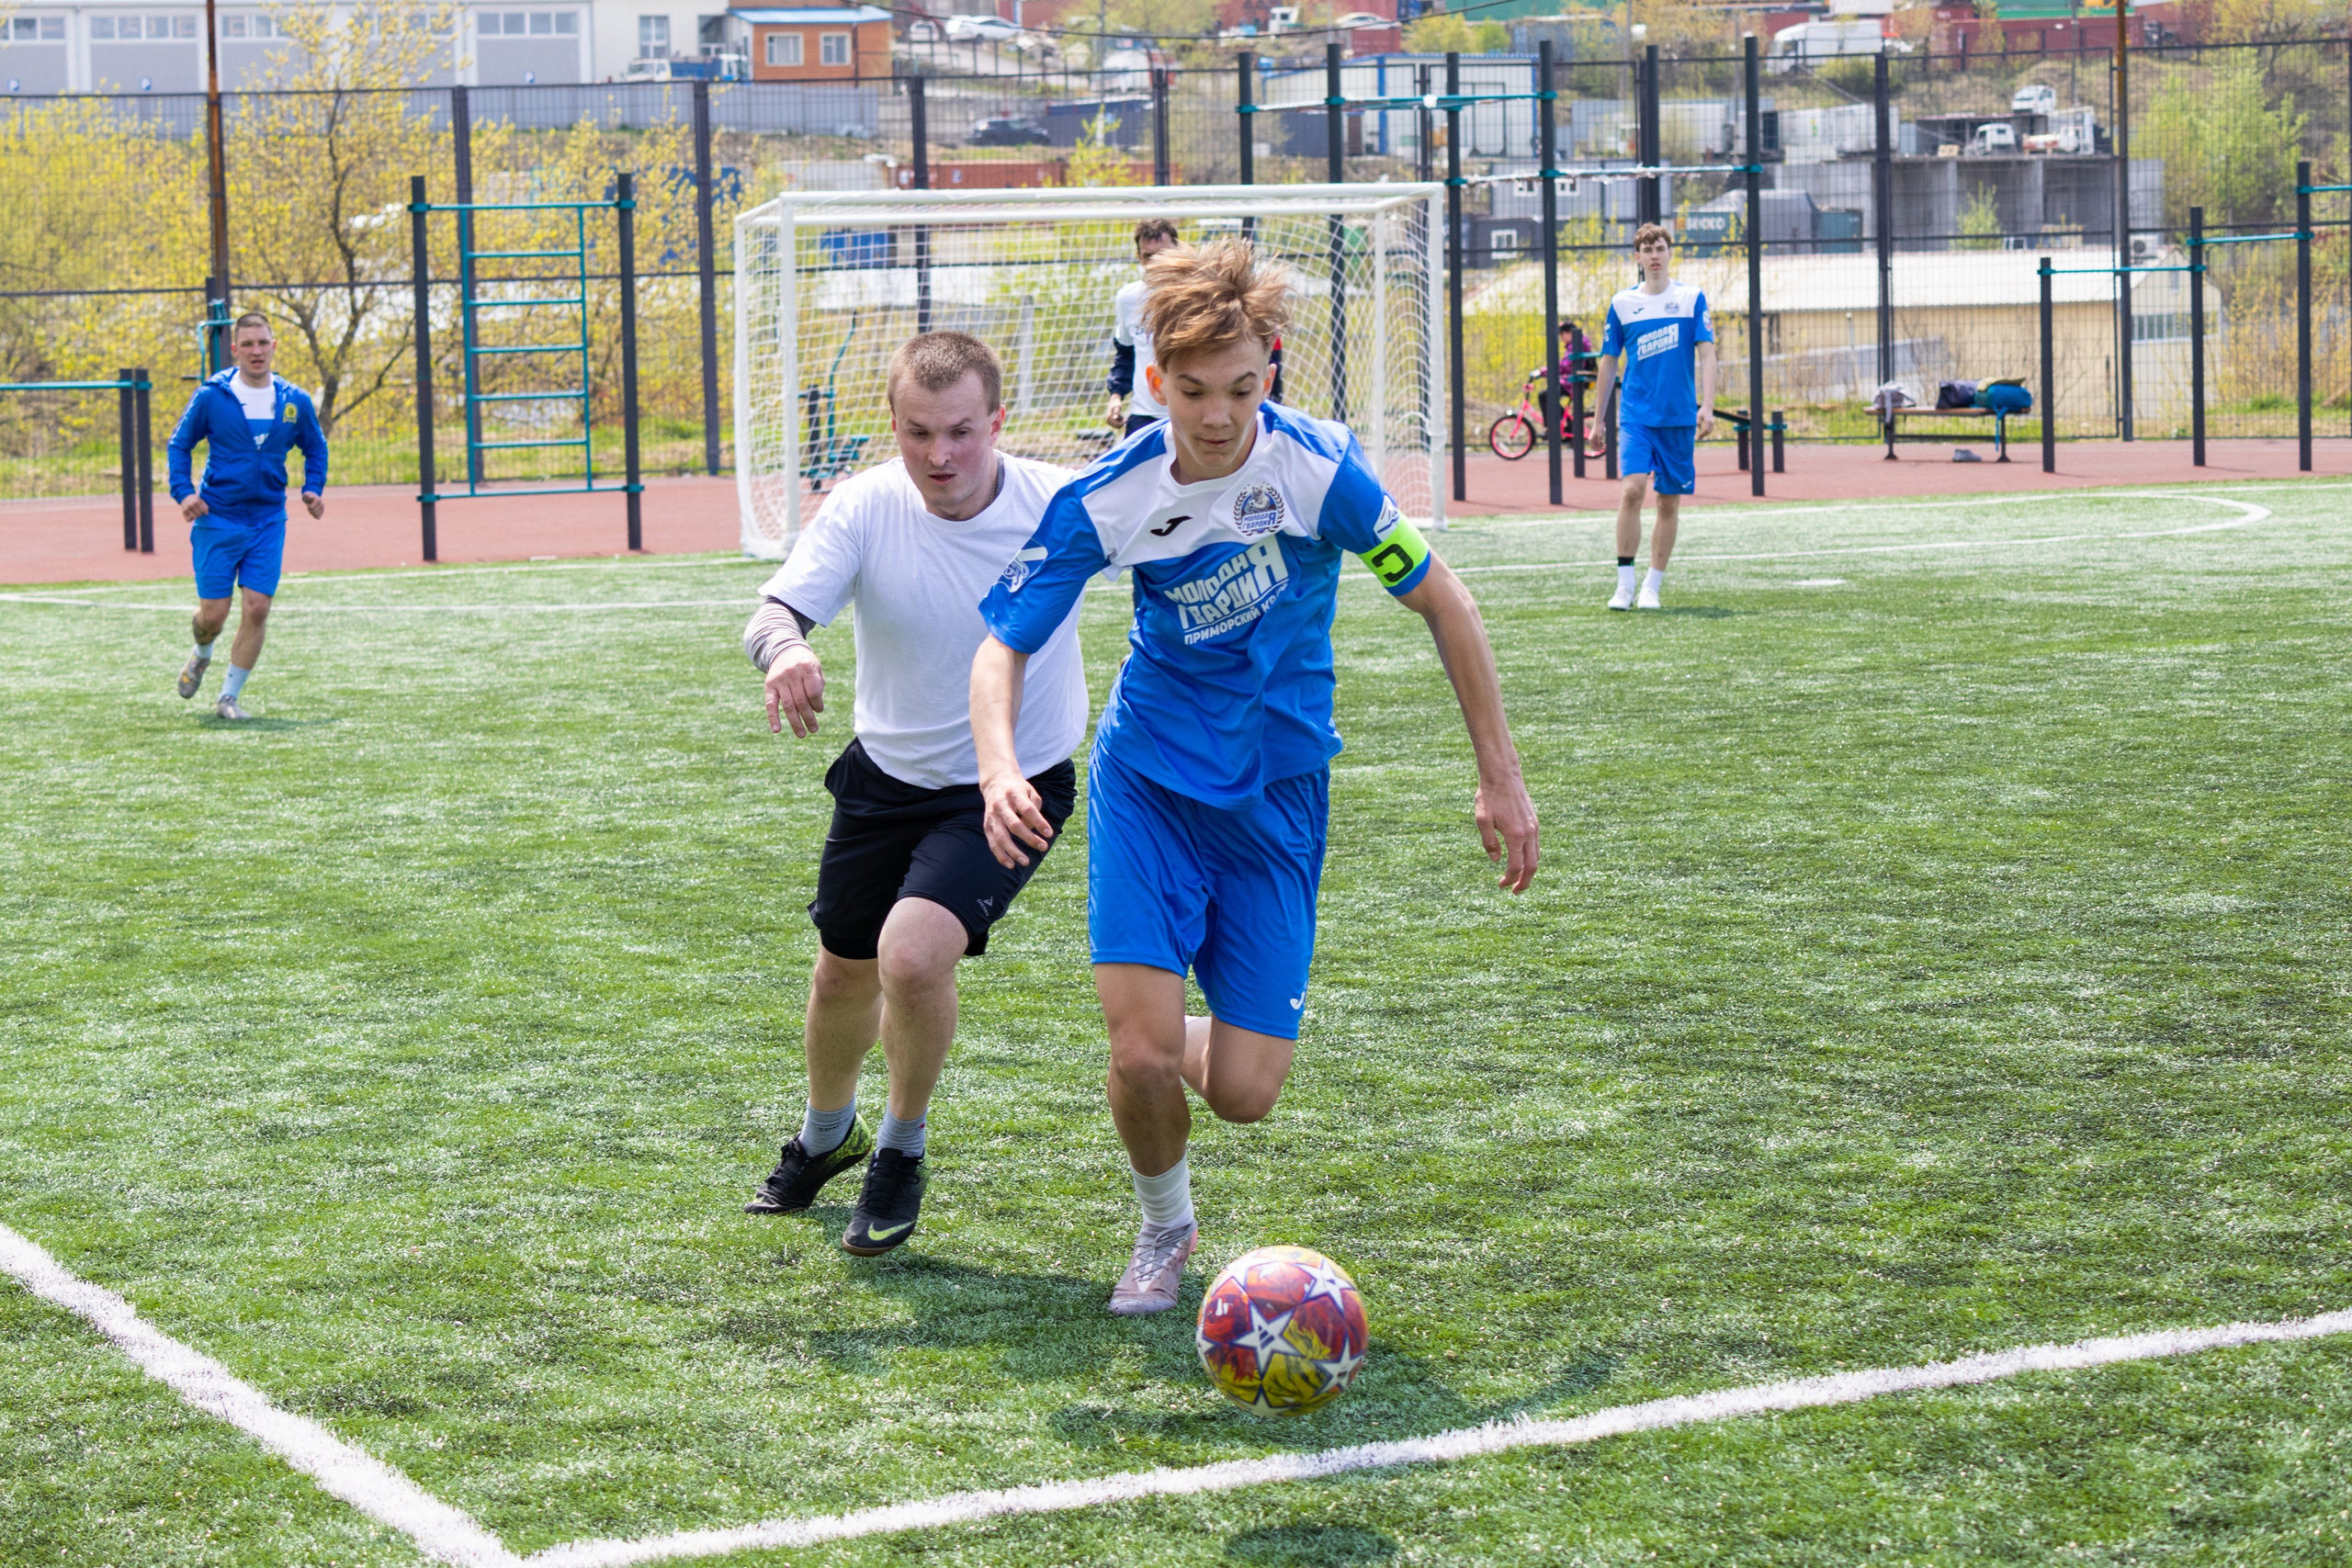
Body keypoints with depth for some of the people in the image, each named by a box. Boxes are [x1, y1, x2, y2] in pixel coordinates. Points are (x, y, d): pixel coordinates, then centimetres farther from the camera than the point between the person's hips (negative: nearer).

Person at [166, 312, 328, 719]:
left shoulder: (295, 402, 3)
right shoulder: (211, 396, -4)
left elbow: (316, 448, 19)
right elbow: (179, 445, 4)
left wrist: (313, 488, 3)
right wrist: (183, 492, -10)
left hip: (268, 522, 2)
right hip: (217, 520, -2)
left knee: (258, 608, -8)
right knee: (213, 614, -2)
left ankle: (230, 696, 6)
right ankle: (202, 656, 35)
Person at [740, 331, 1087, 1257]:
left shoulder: (1060, 505, -18)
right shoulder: (865, 508, -16)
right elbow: (776, 611, -28)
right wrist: (785, 648, -51)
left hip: (1012, 787, -3)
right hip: (885, 777, 3)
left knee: (914, 954, -25)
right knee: (842, 976, 16)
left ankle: (902, 1154, 3)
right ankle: (827, 1136, 50)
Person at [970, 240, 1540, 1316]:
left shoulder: (1317, 470, -17)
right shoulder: (1108, 500, -15)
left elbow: (1441, 601, -5)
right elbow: (1005, 648, -8)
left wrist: (1501, 779, -3)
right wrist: (1000, 769, -29)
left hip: (1278, 791, 0)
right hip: (1149, 780, 0)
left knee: (1243, 1093, -7)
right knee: (1141, 1053, -15)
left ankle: (1197, 1040, 32)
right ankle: (1165, 1228, 17)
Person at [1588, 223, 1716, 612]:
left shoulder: (1692, 298, 3)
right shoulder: (1622, 303, 6)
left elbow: (1706, 354, -1)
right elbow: (1609, 361, 12)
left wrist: (1707, 405, -14)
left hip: (1679, 417, 1)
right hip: (1636, 415, 0)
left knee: (1669, 502, 4)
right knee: (1632, 489, -18)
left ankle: (1651, 589, 14)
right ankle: (1624, 585, -12)